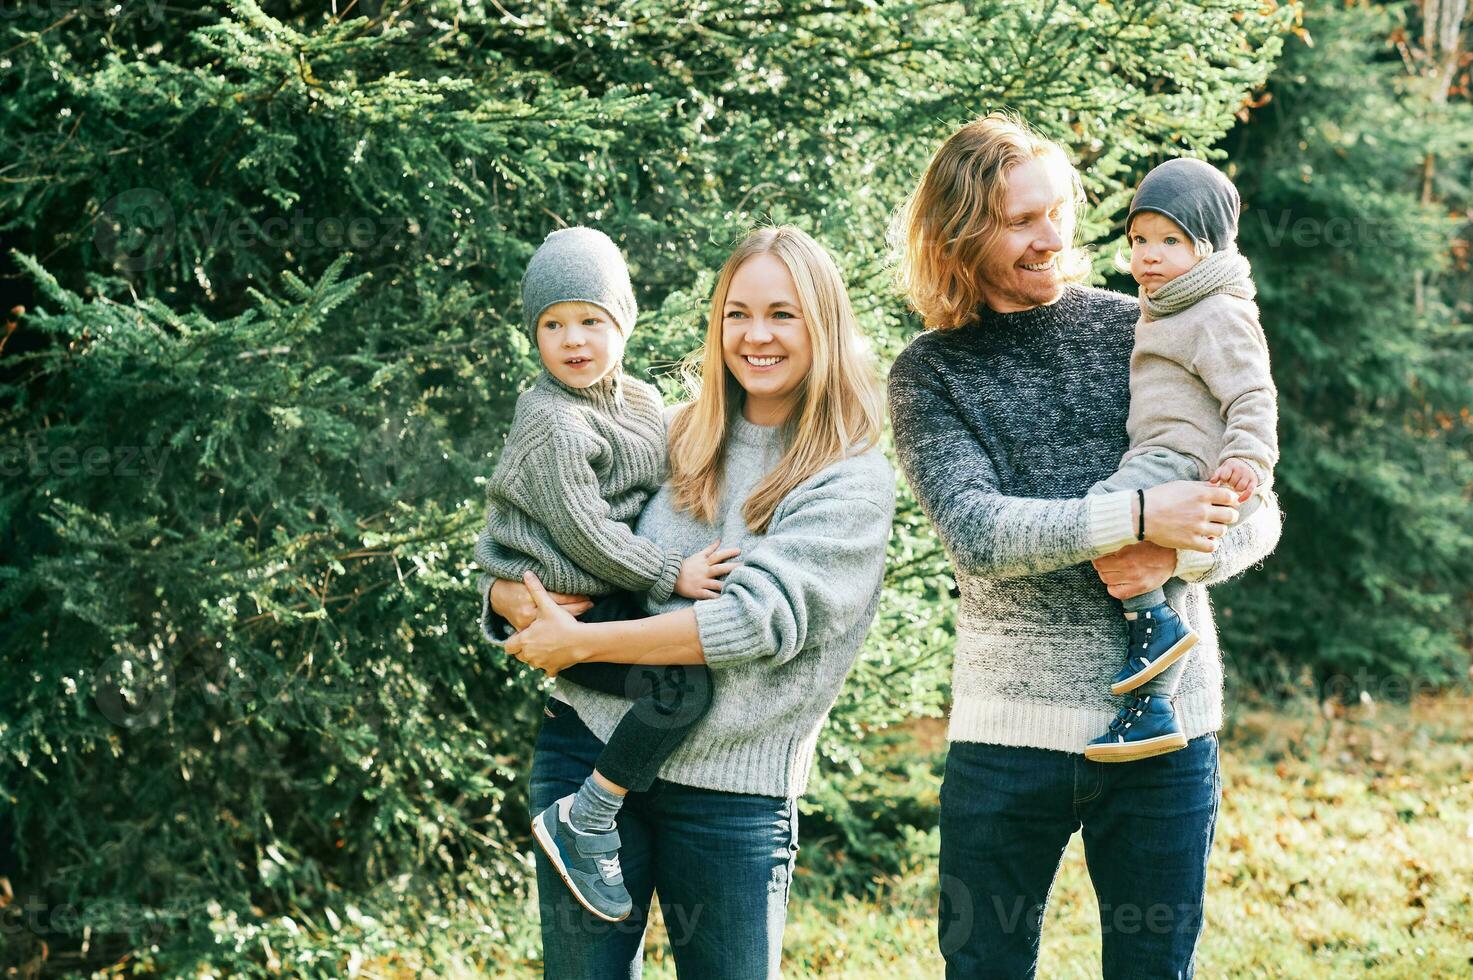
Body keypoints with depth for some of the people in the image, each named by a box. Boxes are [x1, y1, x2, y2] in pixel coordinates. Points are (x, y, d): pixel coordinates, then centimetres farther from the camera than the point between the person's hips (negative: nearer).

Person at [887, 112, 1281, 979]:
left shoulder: (1142, 333, 4)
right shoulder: (929, 373, 2)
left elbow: (1257, 513, 5)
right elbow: (976, 532, -14)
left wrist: (1178, 556, -15)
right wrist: (1137, 516, -20)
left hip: (1164, 717, 1)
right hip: (1010, 722, -1)